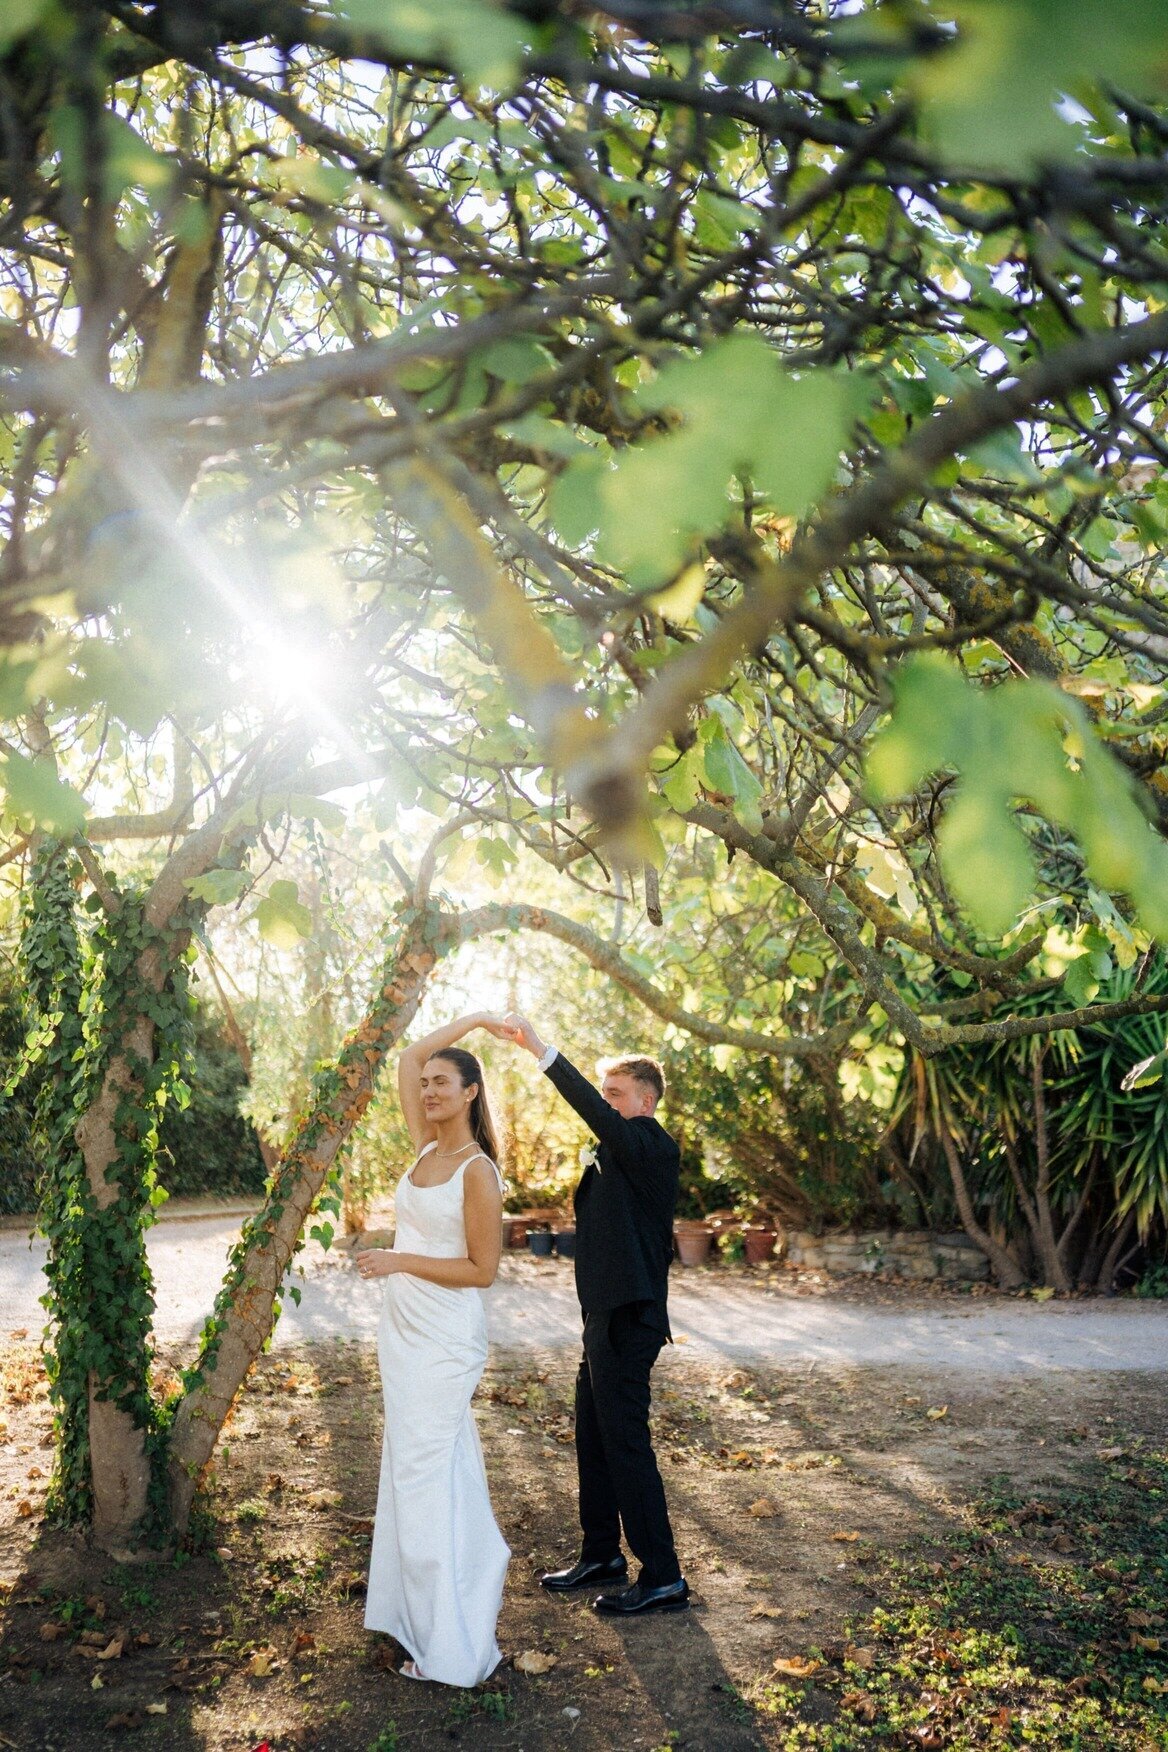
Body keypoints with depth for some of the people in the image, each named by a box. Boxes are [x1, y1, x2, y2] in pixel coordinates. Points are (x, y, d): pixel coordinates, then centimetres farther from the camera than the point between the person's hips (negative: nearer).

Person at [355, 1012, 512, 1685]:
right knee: (417, 1468, 16)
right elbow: (410, 1058, 9)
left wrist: (401, 1261, -19)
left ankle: (453, 1646, 7)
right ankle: (427, 1612, 31)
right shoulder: (427, 1147, 4)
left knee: (429, 1476, -4)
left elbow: (482, 1270, -15)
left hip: (444, 1339, -8)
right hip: (405, 1329, 8)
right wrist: (474, 1020, 7)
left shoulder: (478, 1172, -16)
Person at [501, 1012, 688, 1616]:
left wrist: (541, 1049, -37)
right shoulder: (619, 1153, 15)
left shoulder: (652, 1146, -15)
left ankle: (663, 1576, 6)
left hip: (627, 1320, -10)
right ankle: (601, 1554, 31)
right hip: (607, 1318, 10)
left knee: (625, 1441, -4)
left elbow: (594, 1112, -33)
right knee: (593, 1436, 17)